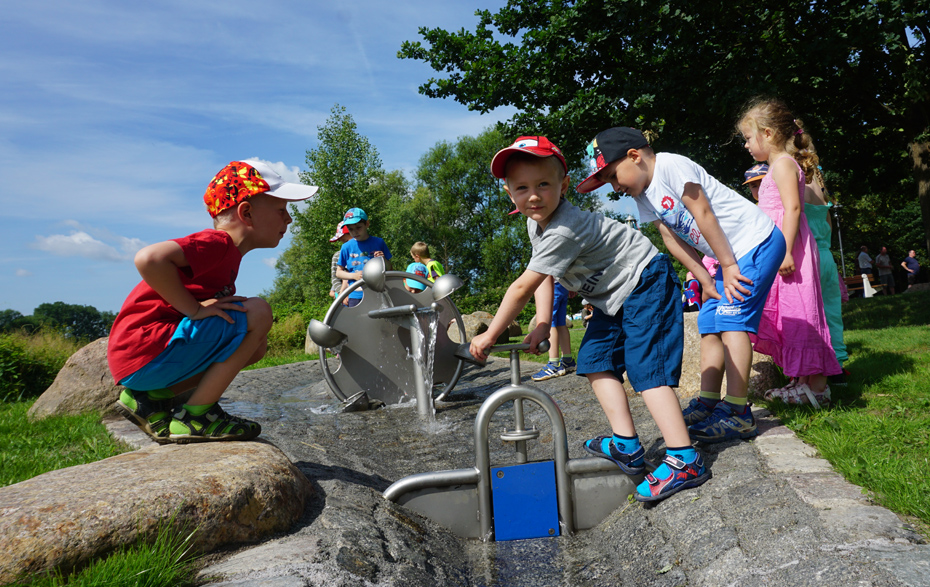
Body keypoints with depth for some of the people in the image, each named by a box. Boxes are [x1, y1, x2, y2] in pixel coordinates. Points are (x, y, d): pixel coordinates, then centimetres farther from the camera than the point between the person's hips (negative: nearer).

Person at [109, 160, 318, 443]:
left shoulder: (226, 254, 17)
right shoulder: (218, 242, -15)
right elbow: (149, 258, -31)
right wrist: (195, 309, -21)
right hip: (144, 353, -10)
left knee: (256, 344, 16)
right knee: (257, 312, -16)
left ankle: (154, 399, 10)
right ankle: (194, 418, -9)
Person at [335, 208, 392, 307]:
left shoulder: (378, 243, 3)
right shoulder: (346, 247, 4)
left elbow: (389, 269, 9)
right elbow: (338, 272, 9)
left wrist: (383, 260, -13)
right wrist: (353, 275, -9)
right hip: (355, 296, 0)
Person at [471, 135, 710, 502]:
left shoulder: (564, 230, -31)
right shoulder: (535, 222, 1)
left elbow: (522, 287, -28)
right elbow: (542, 278, 6)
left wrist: (489, 336, -20)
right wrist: (542, 324, -6)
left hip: (644, 283, -10)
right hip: (613, 296, 10)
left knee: (647, 369, -16)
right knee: (595, 362, 6)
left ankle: (684, 461, -11)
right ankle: (626, 446, 12)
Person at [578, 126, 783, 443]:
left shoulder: (671, 166, -19)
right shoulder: (643, 197, 7)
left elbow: (703, 215, -20)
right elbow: (673, 239, 5)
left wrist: (728, 265, -17)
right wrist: (705, 279, 0)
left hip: (758, 242, -9)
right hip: (730, 255, 9)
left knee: (730, 319, -15)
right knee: (709, 323, 7)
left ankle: (738, 413, -13)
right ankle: (708, 402, 12)